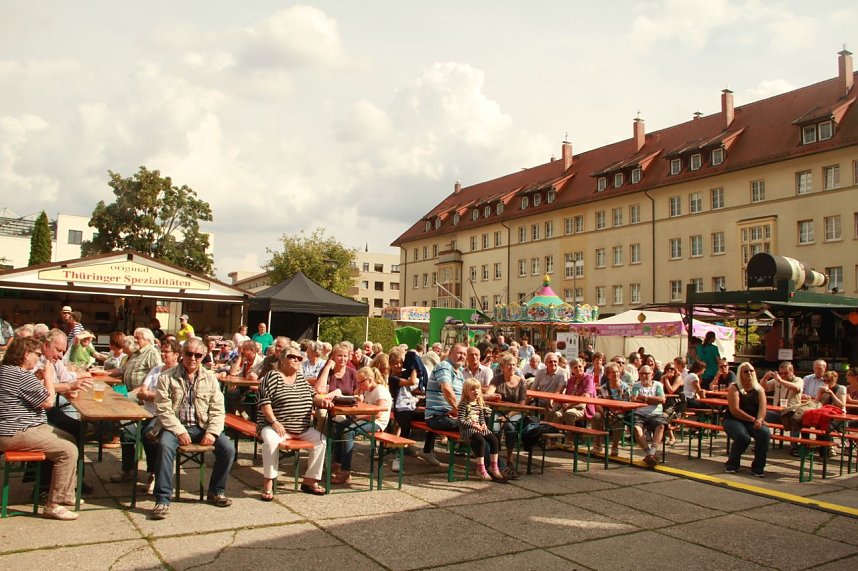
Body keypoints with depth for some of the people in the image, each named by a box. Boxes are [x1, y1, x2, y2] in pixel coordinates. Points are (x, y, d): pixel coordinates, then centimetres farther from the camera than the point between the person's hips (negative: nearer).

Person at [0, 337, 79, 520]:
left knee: (69, 439, 17)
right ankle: (54, 505, -12)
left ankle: (66, 493, 21)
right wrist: (48, 376, -6)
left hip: (16, 428, 12)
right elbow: (49, 401, -17)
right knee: (68, 450, -18)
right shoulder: (21, 376, -21)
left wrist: (42, 379, 12)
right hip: (17, 434, -12)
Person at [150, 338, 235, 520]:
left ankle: (216, 492, 5)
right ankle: (162, 500, -26)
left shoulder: (210, 379, 9)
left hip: (202, 427, 3)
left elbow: (217, 410, 6)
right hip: (175, 426, -3)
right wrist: (180, 431, -18)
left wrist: (212, 432, -11)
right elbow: (163, 409, -7)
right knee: (165, 446, -35)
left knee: (228, 448, -17)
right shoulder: (167, 377, 1)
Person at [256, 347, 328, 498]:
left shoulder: (301, 378, 15)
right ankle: (268, 483, -21)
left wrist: (321, 401, -6)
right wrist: (274, 422, -22)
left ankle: (310, 480, -3)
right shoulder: (272, 376, -5)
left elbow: (312, 395, 17)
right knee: (271, 441, -36)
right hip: (277, 426, -6)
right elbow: (264, 402, -12)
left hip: (303, 428, 6)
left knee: (321, 440, -13)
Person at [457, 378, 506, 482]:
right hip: (467, 429, -7)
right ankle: (481, 469, -22)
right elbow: (460, 421, -14)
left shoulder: (480, 404, 14)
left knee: (494, 439, -11)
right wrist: (473, 425, -23)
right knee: (481, 440, -31)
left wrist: (483, 425, -2)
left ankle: (494, 467, 0)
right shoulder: (463, 404, -9)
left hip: (479, 428, 7)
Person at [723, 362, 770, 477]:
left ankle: (758, 467, -13)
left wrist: (759, 420, -23)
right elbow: (734, 410, -12)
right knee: (743, 436, -34)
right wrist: (753, 419, -17)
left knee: (765, 433, -29)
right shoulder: (734, 388, -1)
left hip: (753, 422, 4)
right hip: (733, 420, -3)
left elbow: (762, 408, -2)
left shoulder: (759, 389, 11)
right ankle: (732, 464, -5)